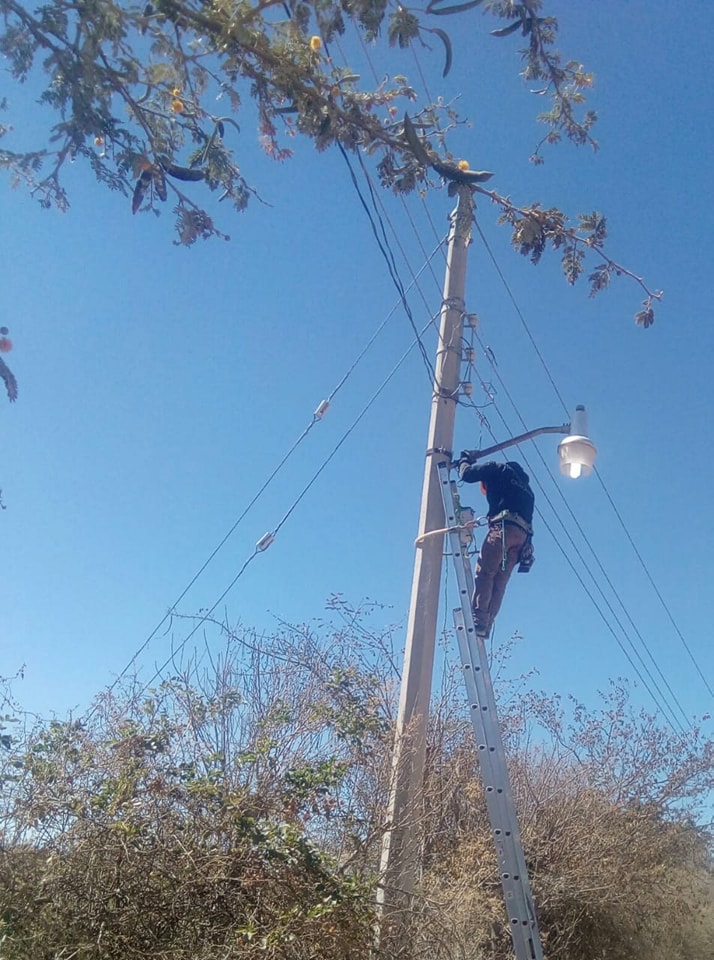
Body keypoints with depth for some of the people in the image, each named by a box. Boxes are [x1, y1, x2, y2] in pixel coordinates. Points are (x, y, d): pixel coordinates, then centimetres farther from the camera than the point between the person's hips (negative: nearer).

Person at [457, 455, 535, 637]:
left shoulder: (498, 469, 17)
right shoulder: (524, 486, 37)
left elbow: (467, 474, 9)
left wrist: (465, 459, 29)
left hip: (504, 526, -7)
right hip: (523, 535, 7)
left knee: (484, 572, -11)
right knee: (499, 582, 2)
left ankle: (478, 619, -23)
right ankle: (485, 626, -6)